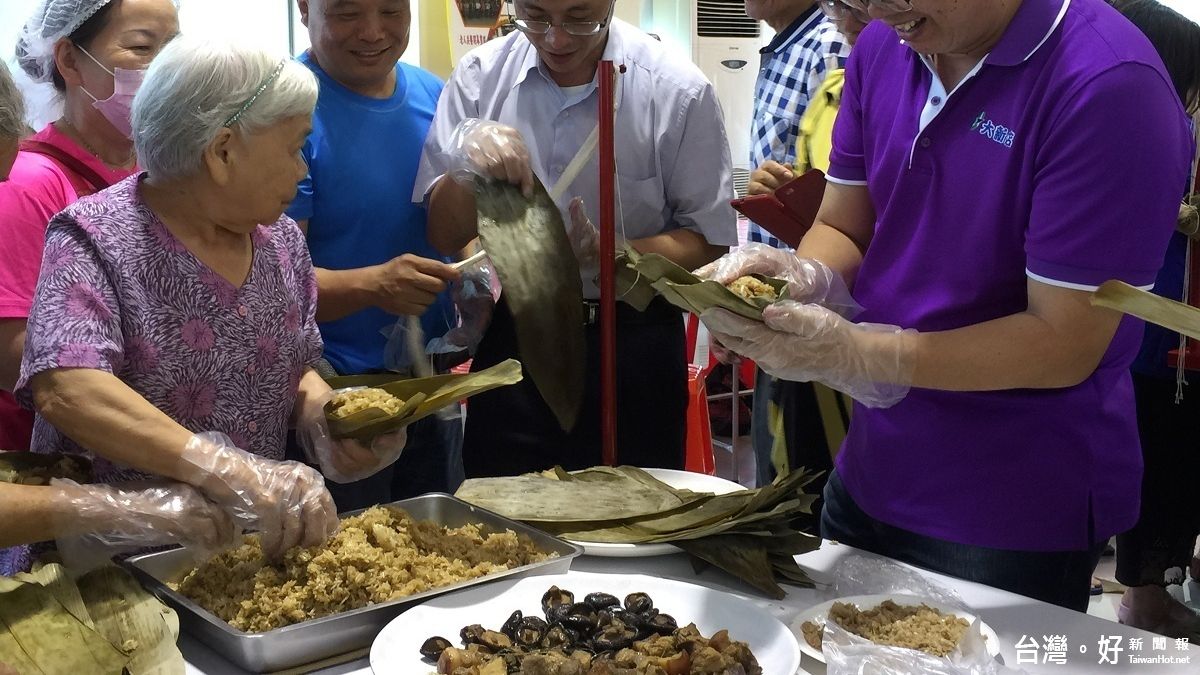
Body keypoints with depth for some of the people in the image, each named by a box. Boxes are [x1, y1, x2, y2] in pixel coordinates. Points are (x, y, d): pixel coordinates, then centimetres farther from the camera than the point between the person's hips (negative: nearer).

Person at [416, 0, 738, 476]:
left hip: (633, 352, -2)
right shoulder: (480, 76, -4)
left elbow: (709, 244, -8)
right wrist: (467, 169, -23)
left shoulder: (678, 91, -12)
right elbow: (443, 237, -2)